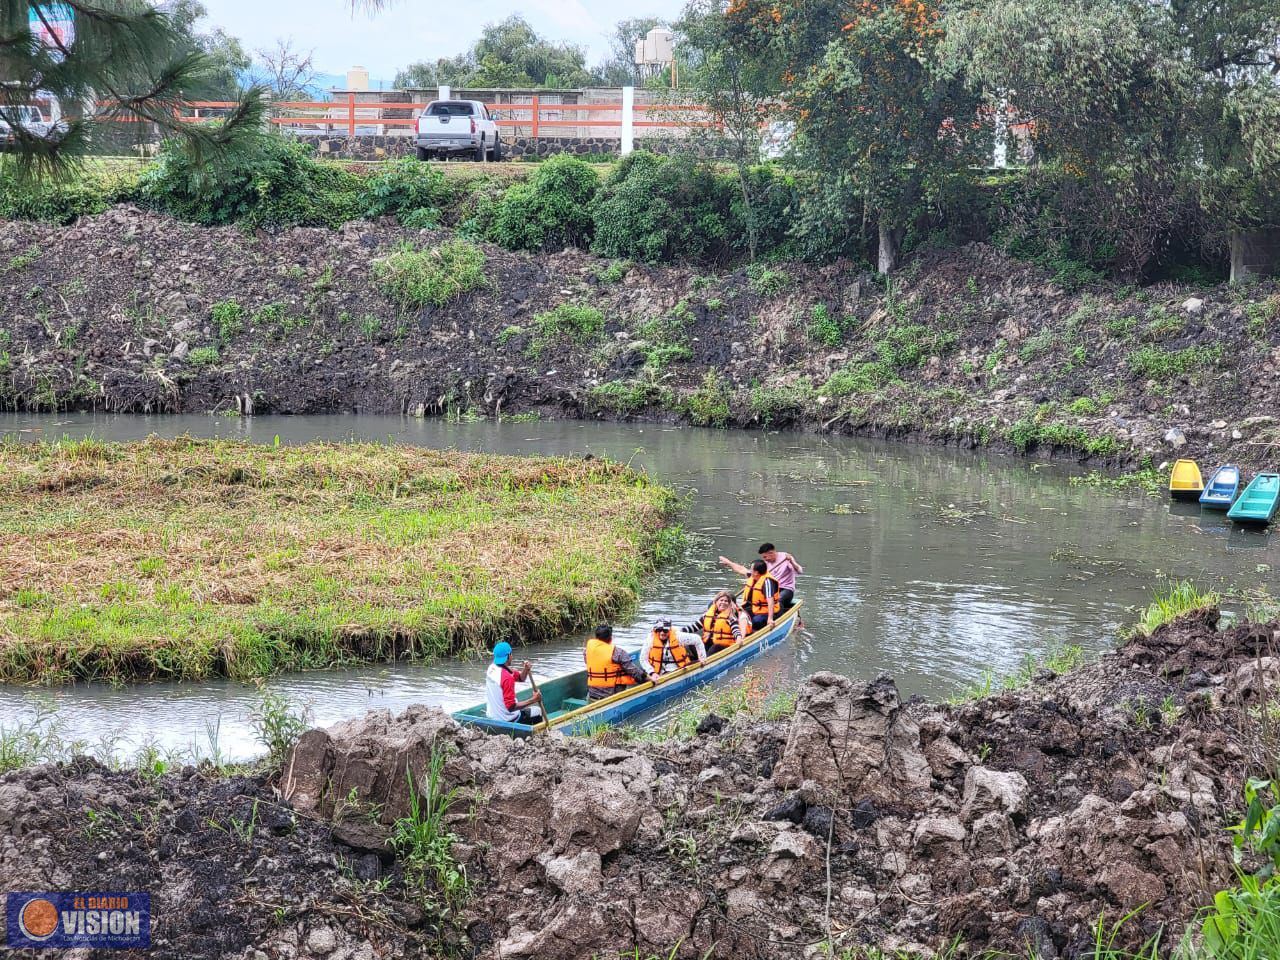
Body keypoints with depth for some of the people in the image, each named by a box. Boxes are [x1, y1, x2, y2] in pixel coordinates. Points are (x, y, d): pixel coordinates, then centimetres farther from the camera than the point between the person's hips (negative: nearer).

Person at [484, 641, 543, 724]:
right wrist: (533, 700, -27)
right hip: (507, 721, -8)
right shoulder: (507, 678, -28)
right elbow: (511, 707, -29)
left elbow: (521, 678, 7)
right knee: (537, 711, 13)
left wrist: (526, 669, -13)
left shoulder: (492, 668, -2)